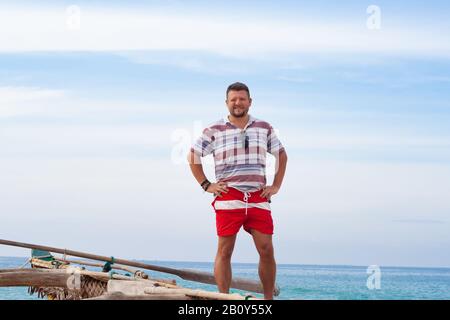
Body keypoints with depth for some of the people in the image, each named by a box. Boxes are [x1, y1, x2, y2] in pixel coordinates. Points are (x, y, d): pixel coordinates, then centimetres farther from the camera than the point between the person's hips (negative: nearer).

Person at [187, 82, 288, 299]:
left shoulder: (264, 128, 13)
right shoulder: (214, 131, 5)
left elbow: (281, 155, 24)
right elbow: (193, 157, 11)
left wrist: (276, 186, 14)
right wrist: (206, 185, 3)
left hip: (258, 198, 2)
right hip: (228, 198, -2)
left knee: (266, 250, -3)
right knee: (224, 251, -3)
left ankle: (269, 299, 6)